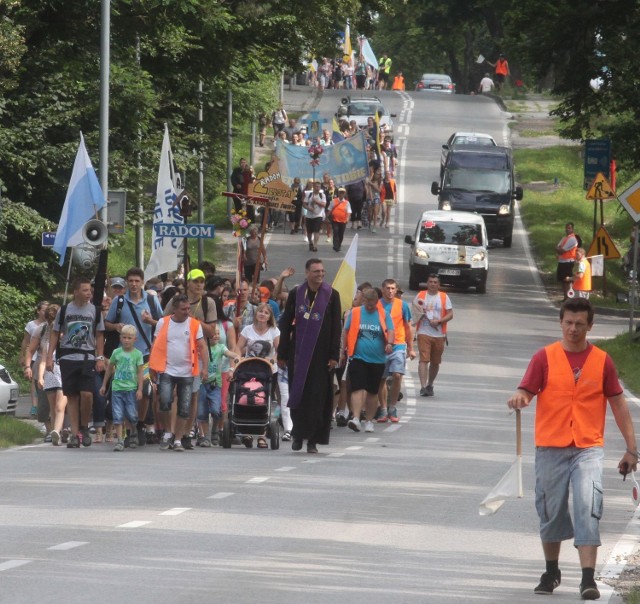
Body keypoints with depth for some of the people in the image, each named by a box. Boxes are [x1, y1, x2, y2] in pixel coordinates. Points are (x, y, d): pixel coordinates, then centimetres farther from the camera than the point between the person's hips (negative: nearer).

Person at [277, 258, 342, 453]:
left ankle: (312, 439, 1)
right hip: (298, 353, 1)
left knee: (317, 396, -3)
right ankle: (298, 433, 18)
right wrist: (282, 354, 3)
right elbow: (286, 325, 6)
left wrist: (334, 355, -6)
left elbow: (336, 327, 0)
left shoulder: (331, 295, 1)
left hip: (321, 353, -1)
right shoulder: (296, 294, 3)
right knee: (298, 393, 3)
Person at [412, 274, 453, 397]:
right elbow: (414, 310, 15)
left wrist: (438, 321, -15)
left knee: (435, 362, 11)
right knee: (424, 360, -15)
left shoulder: (444, 297, 5)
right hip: (424, 333, -2)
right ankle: (423, 387, -21)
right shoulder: (420, 296, 5)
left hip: (439, 335, 2)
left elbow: (450, 314, 0)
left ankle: (430, 385, 29)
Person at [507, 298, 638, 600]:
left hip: (588, 447, -1)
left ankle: (588, 578, -18)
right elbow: (526, 391, -3)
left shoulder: (602, 361, 4)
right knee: (551, 510, 8)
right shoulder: (545, 357, 2)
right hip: (551, 447, 1)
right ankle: (551, 572, 27)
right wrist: (519, 398, -29)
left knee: (588, 508, -15)